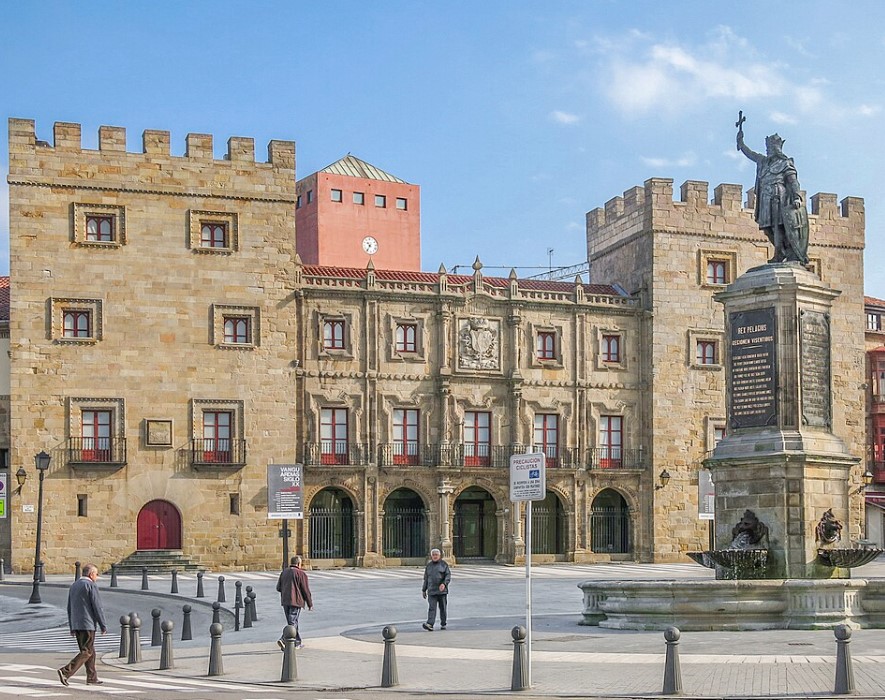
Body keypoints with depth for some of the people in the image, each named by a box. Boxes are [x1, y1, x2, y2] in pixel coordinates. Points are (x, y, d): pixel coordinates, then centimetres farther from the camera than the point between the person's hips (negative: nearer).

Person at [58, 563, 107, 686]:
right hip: (87, 624, -8)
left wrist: (72, 628, 21)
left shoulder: (74, 586, 15)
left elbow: (69, 608, 17)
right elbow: (97, 607, -12)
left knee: (90, 651, 14)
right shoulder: (91, 586, -10)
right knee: (86, 652, -7)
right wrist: (103, 626, -6)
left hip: (76, 625, 9)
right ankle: (66, 672, -18)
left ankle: (92, 678, 15)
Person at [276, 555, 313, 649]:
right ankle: (283, 640, -24)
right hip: (296, 601, -6)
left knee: (293, 622, 16)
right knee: (292, 623, -7)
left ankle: (297, 643, 23)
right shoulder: (301, 574, -7)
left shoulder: (284, 572, 10)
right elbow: (306, 590, -6)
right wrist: (310, 604, 1)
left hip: (285, 601, 6)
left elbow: (278, 588, 11)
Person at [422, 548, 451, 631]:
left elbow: (448, 575, -2)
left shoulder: (444, 564, 4)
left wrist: (444, 583, -19)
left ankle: (443, 624, 18)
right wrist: (424, 590, 18)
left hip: (442, 591, -1)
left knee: (442, 608, 7)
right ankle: (430, 624, -22)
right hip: (431, 591, 1)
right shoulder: (428, 566, 13)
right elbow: (426, 579, 19)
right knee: (432, 608, -11)